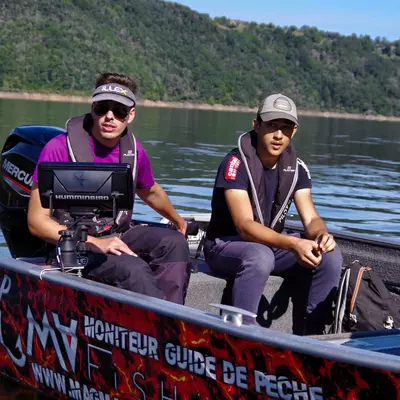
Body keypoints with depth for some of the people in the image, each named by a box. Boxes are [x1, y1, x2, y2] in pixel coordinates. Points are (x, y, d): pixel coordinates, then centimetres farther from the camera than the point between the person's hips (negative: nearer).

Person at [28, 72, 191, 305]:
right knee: (134, 269, -31)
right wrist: (95, 243, -24)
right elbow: (36, 221, -15)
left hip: (117, 237, 6)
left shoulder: (134, 150, 3)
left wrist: (178, 221, 41)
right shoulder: (59, 148, -14)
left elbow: (151, 192, 26)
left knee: (174, 242, -18)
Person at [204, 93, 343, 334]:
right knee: (260, 257, -38)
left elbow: (311, 219, -5)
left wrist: (322, 235, -31)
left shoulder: (296, 168, -1)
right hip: (226, 244, -6)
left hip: (273, 244, 6)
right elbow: (245, 226, -29)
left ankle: (314, 335, -5)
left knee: (330, 256, -14)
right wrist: (293, 244, -43)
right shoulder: (236, 163, -21)